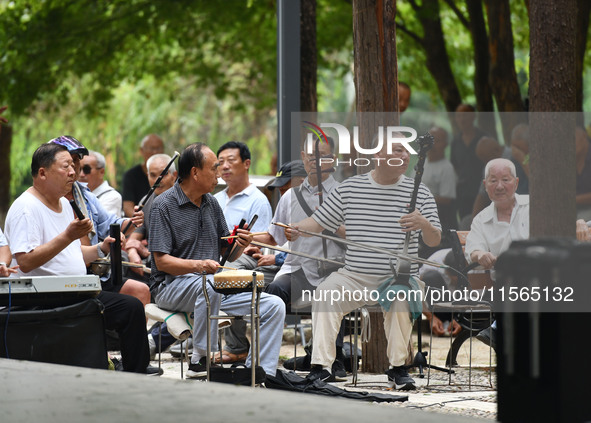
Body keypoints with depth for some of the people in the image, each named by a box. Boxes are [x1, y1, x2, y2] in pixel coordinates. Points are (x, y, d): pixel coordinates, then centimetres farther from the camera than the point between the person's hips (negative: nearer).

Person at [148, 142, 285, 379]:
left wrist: (240, 246, -7)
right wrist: (198, 265, -32)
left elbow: (227, 254, 16)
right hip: (172, 286, -7)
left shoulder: (211, 203, 14)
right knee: (210, 285, -40)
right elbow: (162, 261, -16)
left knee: (273, 306, -9)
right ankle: (200, 360, -29)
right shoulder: (164, 206, -8)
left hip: (213, 284, 7)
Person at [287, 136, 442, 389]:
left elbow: (434, 242, 5)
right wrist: (296, 229, -14)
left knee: (401, 298, -33)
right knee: (326, 293, -25)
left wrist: (425, 224, -17)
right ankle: (321, 367, -25)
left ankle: (398, 368, -17)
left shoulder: (419, 192, 4)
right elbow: (320, 221, 8)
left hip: (399, 278, -1)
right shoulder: (349, 188, 6)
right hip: (354, 277, 1)